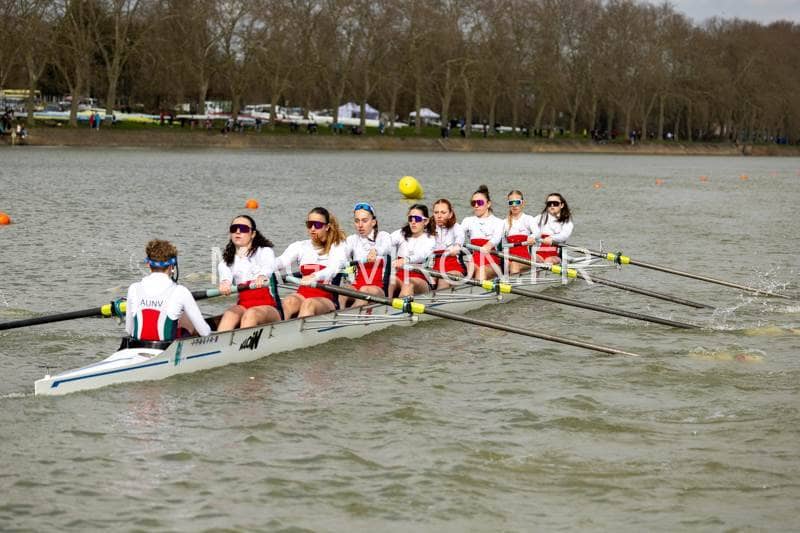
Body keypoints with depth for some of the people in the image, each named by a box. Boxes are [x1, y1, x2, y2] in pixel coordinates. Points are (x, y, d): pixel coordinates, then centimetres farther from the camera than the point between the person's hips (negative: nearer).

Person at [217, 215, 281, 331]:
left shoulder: (264, 251, 11)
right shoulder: (227, 260, 19)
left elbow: (269, 265, -14)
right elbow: (225, 273, -6)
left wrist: (262, 276, -41)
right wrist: (225, 282, -34)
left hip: (268, 308, -2)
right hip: (243, 305, 2)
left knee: (251, 314, -34)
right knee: (230, 314, -30)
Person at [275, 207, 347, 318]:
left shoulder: (337, 246, 4)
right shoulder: (299, 246, 15)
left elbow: (333, 268, -18)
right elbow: (281, 261, -6)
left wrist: (314, 276, -41)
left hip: (326, 299, -3)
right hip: (302, 294, 3)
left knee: (309, 304, -35)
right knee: (288, 302, -31)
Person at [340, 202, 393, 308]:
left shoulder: (382, 236, 8)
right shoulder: (352, 240, 16)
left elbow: (387, 248, -19)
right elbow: (344, 256, -7)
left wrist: (375, 251, -45)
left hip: (378, 288, -2)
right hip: (357, 286, 2)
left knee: (364, 291, -37)